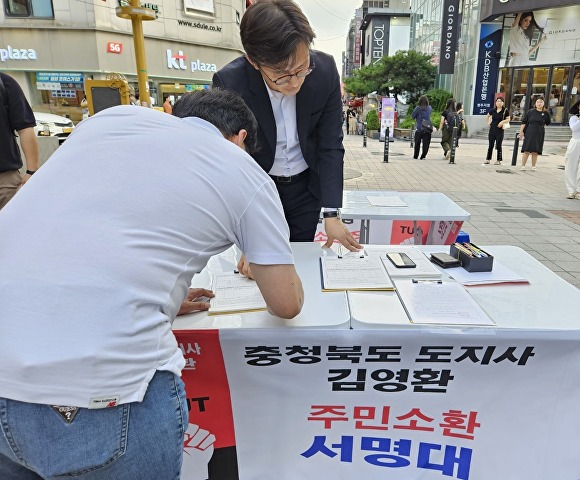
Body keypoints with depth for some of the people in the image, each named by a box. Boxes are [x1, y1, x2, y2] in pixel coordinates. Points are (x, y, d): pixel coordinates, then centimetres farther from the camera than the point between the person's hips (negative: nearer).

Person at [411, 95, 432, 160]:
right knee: (426, 143, 2)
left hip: (419, 128, -2)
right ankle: (423, 156, -7)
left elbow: (412, 116, -2)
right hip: (428, 128, 2)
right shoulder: (430, 108, 4)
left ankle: (415, 156, 20)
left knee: (417, 143, 12)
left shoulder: (418, 108, -8)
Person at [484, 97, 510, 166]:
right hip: (492, 129, 3)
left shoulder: (505, 111, -4)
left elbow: (508, 119, 0)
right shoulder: (492, 110, 5)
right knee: (491, 145, 6)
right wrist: (488, 122, 13)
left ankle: (499, 160, 6)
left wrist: (503, 121, -16)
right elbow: (488, 115, 23)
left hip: (500, 130, -3)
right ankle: (488, 159, 13)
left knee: (498, 145, -1)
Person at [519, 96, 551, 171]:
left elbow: (548, 123, 18)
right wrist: (521, 131, -4)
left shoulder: (546, 113, 2)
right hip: (529, 133, -1)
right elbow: (524, 122, 1)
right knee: (526, 151, -2)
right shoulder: (530, 111, 0)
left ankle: (533, 166, 15)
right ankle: (523, 165, 5)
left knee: (535, 151, 5)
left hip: (539, 135, 1)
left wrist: (541, 125, 8)